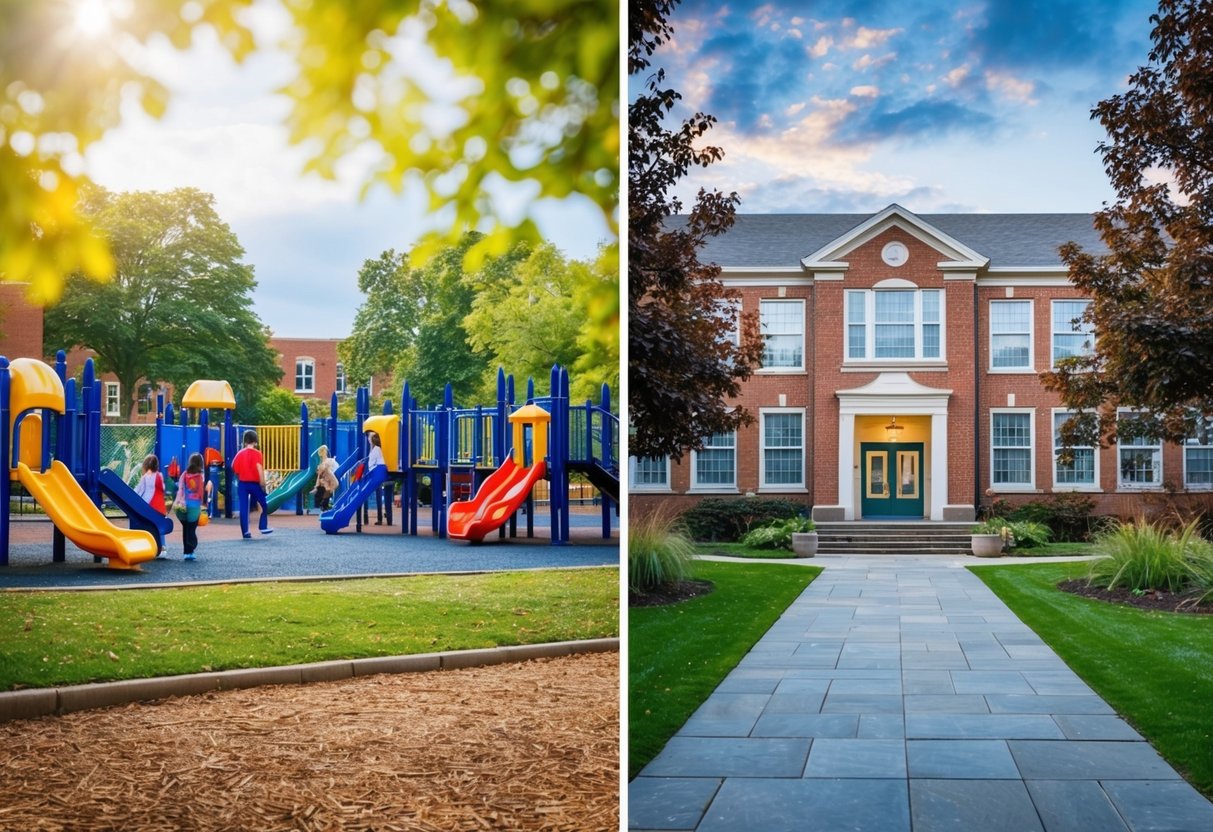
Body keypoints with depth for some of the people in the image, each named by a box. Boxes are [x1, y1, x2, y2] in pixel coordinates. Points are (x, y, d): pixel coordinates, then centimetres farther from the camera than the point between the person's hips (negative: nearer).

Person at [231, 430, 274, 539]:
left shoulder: (240, 453, 6)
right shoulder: (256, 453, -8)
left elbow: (234, 467, 5)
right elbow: (259, 468, -17)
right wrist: (262, 483, -15)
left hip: (242, 483, 4)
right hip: (254, 483, -4)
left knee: (243, 508, 3)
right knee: (264, 505, 14)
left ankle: (245, 532, 0)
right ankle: (263, 527, 13)